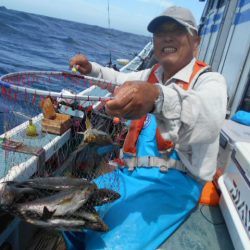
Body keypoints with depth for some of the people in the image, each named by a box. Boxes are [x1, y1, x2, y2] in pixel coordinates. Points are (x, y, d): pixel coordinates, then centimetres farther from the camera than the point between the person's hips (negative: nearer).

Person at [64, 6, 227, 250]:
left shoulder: (209, 80, -3)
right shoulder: (152, 75, 17)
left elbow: (208, 119, -29)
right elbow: (120, 79, 38)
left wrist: (158, 98, -48)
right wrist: (91, 69, 23)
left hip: (174, 181, -6)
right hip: (130, 174, 6)